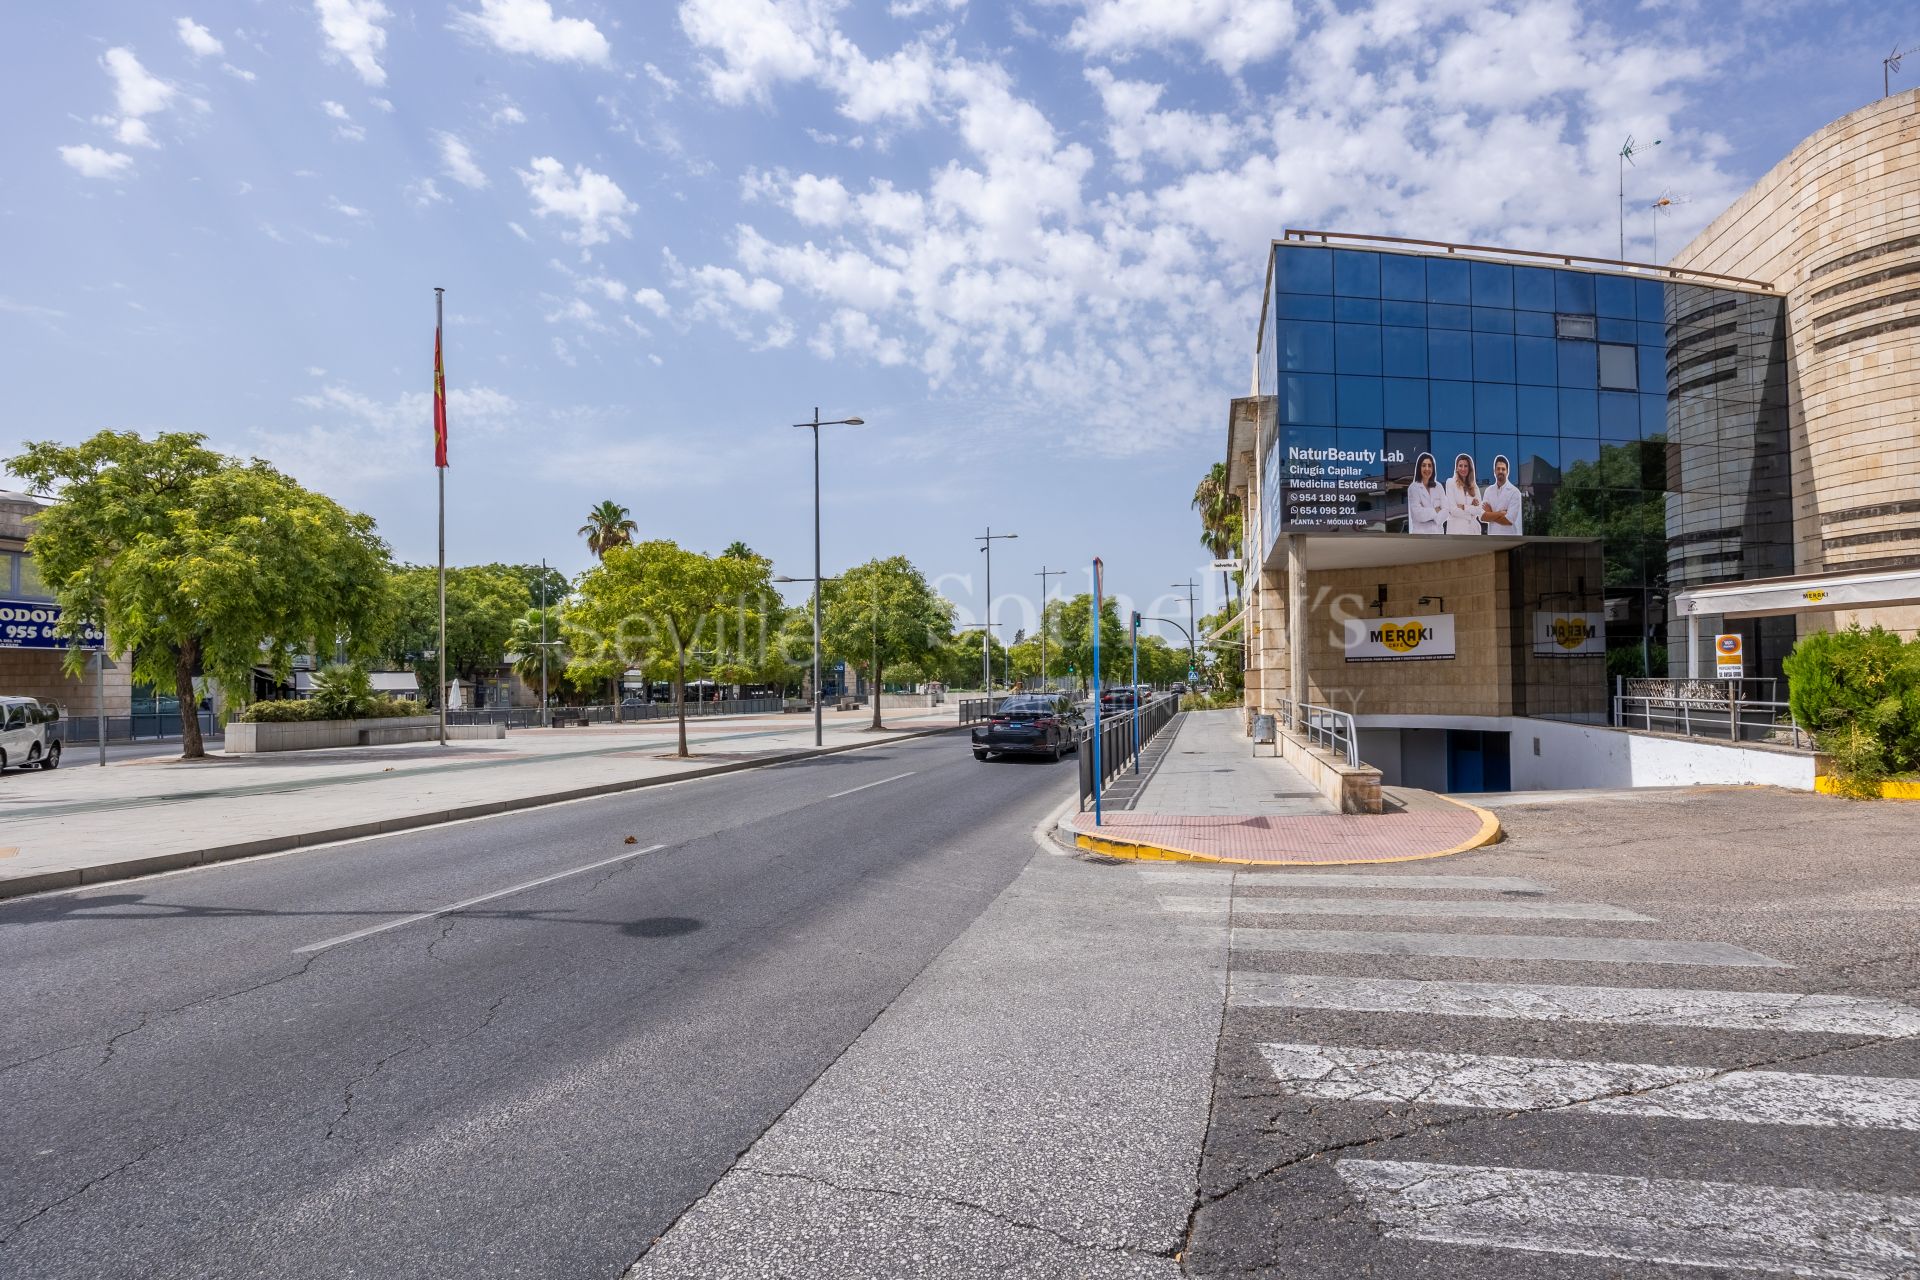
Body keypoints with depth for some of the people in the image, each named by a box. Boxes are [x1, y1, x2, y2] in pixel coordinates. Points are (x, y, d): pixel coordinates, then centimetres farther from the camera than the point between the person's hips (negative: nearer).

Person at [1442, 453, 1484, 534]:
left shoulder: (1475, 487, 15)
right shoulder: (1451, 483, 1)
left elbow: (1479, 510, 3)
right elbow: (1453, 510, -8)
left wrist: (1463, 507, -8)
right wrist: (1471, 508, -2)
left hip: (1473, 529, 5)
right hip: (1457, 530, -4)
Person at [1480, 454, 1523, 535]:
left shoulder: (1514, 492, -7)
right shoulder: (1488, 490, 6)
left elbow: (1509, 520, -16)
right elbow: (1483, 516, -5)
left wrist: (1490, 515, -6)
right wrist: (1500, 513, -15)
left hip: (1509, 540, -4)